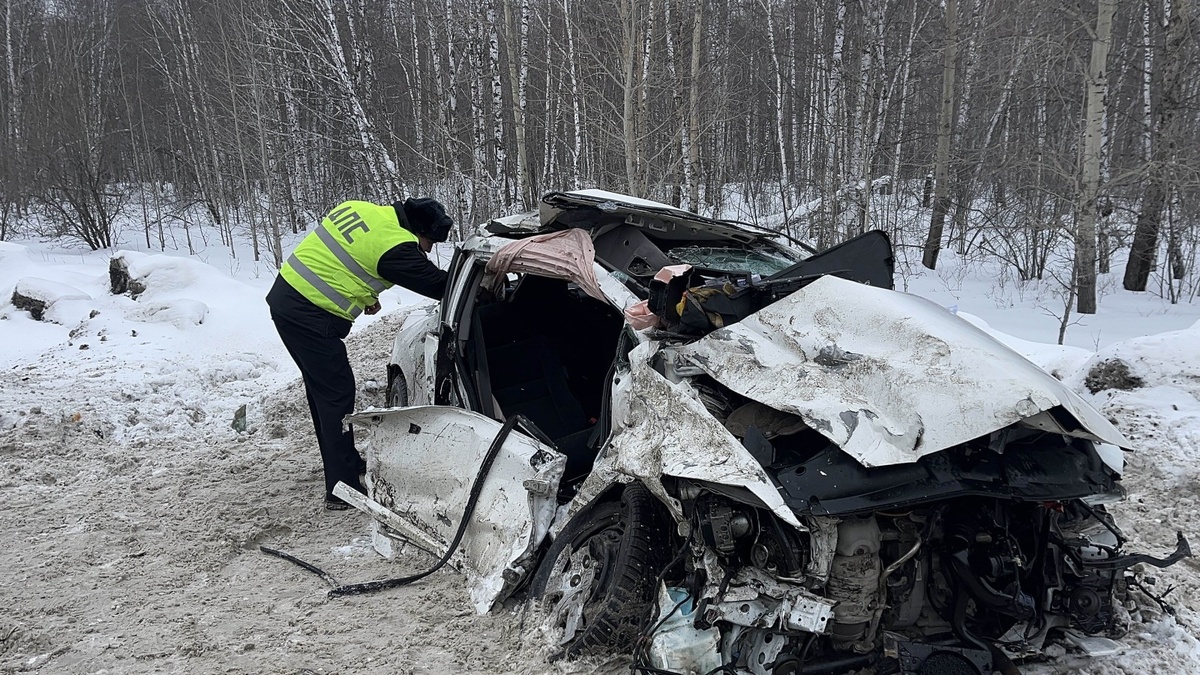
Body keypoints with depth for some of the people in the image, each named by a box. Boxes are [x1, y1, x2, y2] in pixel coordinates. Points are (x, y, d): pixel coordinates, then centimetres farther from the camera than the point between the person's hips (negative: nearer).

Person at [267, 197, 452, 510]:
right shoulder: (396, 246, -15)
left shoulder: (357, 208, 9)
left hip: (285, 295, 9)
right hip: (311, 317, -9)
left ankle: (346, 462, 33)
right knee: (337, 394, -2)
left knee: (322, 389, 18)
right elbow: (437, 284, -10)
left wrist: (366, 295, 20)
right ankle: (343, 489, 3)